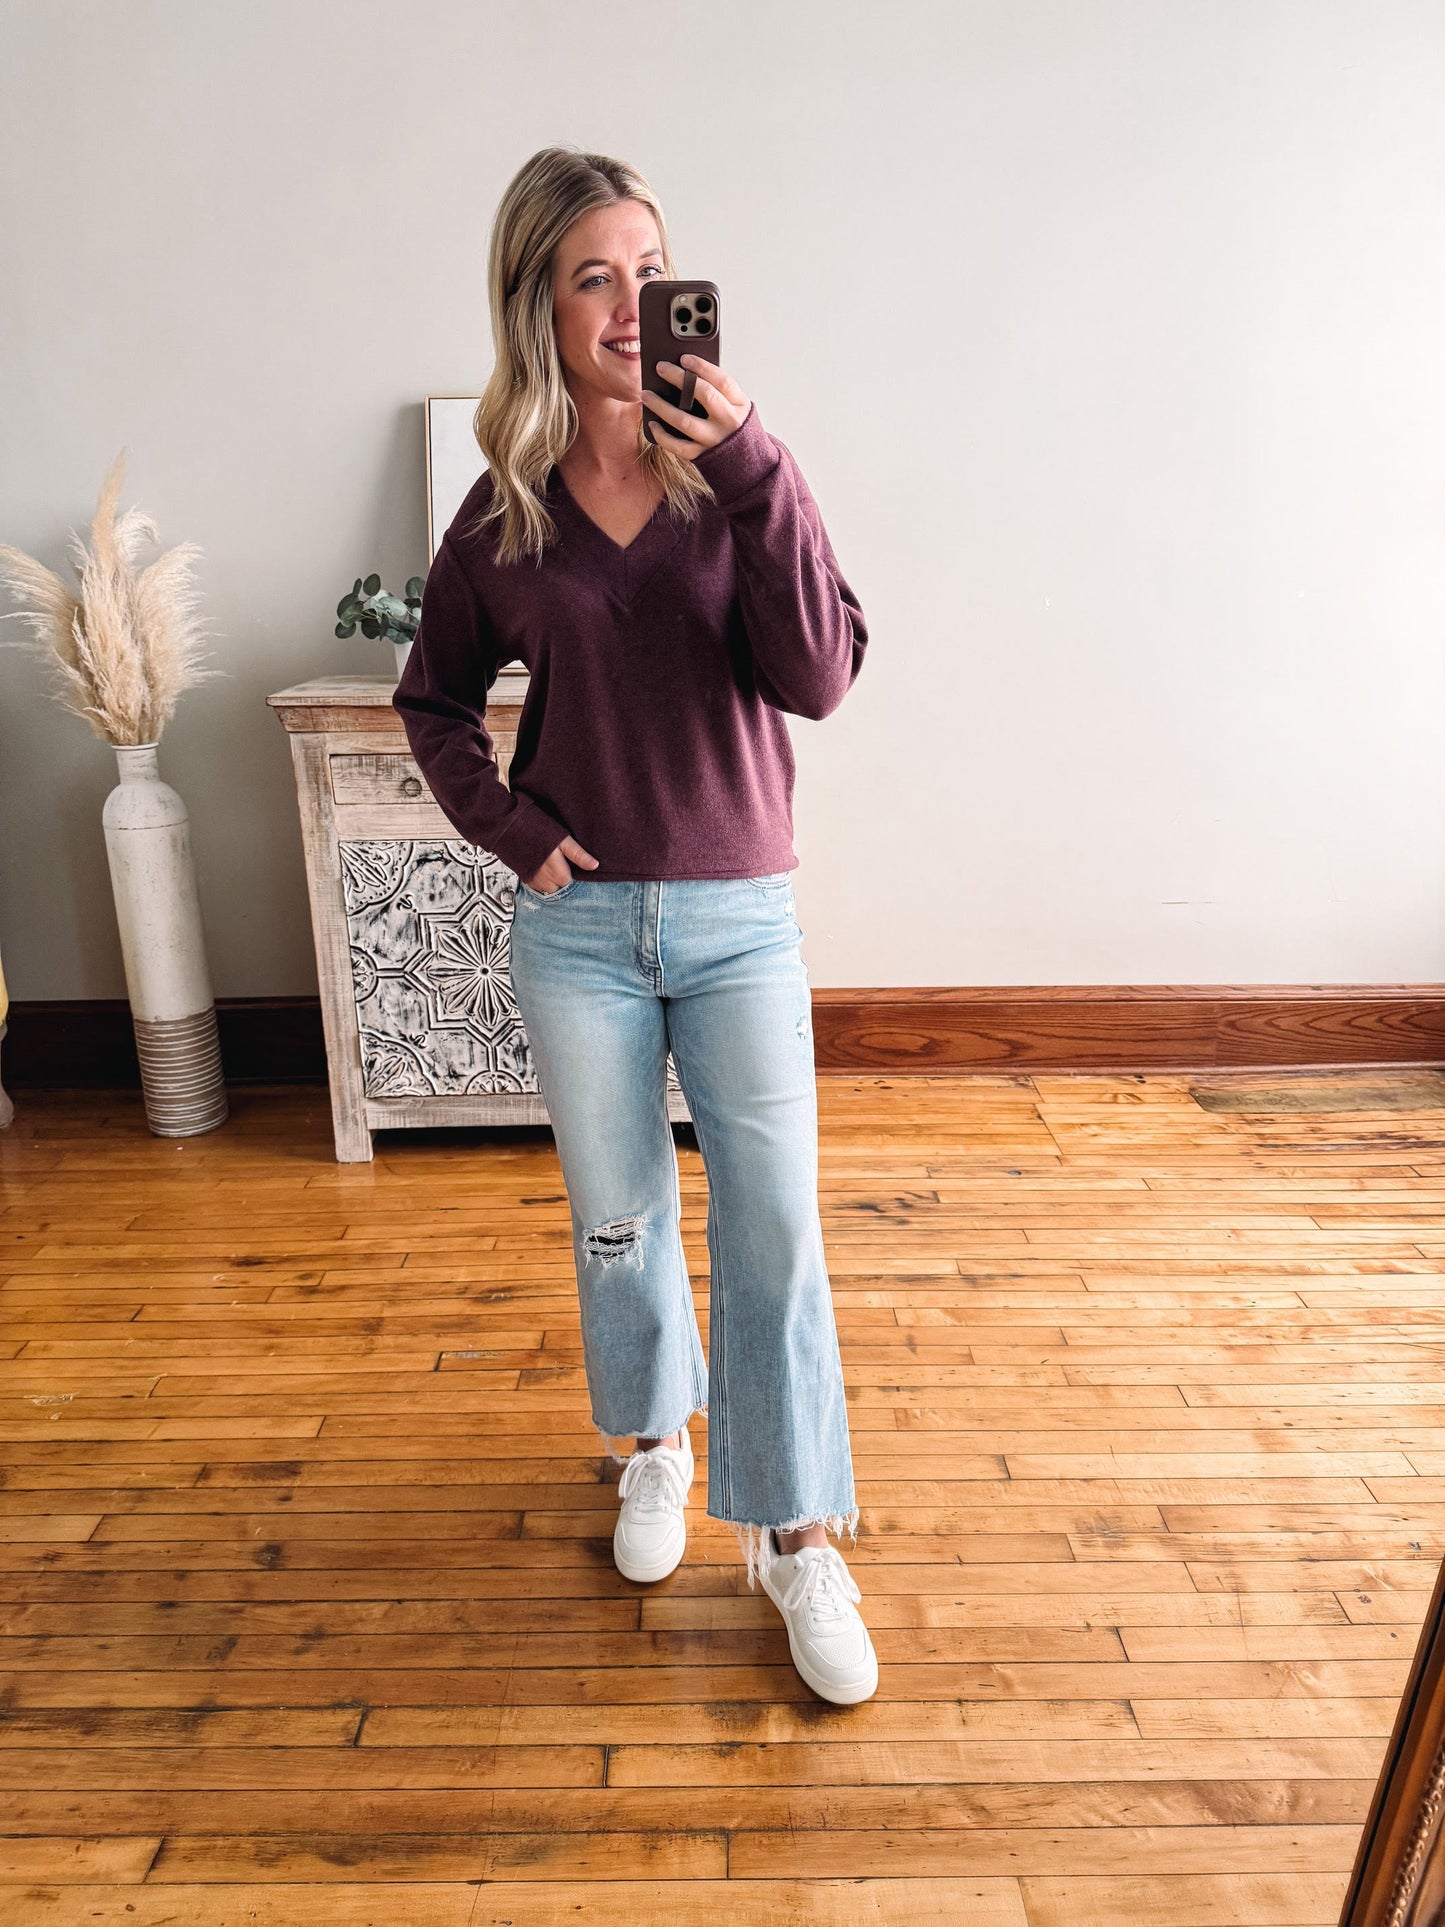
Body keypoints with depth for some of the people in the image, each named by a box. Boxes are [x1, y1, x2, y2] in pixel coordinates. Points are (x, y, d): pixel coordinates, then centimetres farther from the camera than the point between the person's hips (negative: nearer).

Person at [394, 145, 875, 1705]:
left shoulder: (742, 475, -2)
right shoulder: (507, 509, 2)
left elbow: (821, 676, -15)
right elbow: (434, 697, 14)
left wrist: (748, 467, -21)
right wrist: (505, 826, -1)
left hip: (739, 919, -1)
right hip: (577, 923, 2)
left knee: (773, 1232, 1)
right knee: (616, 1217, 14)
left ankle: (795, 1541, 20)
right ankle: (657, 1436, 42)